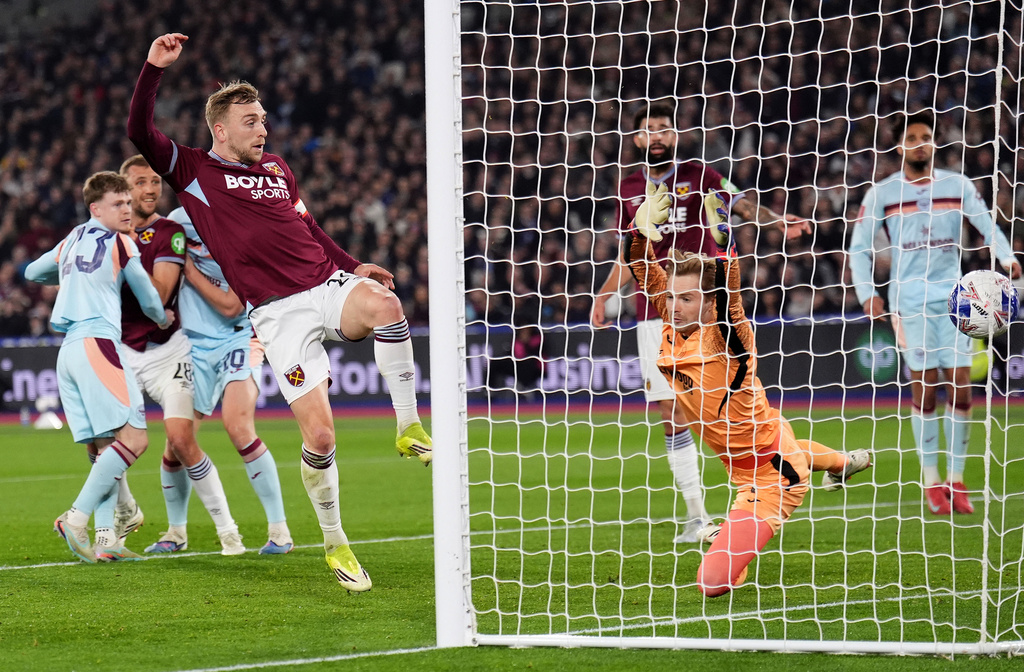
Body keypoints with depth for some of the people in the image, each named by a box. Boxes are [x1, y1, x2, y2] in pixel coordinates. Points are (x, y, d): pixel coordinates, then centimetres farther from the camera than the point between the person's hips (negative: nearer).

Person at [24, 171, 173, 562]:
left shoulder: (72, 241, 21)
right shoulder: (120, 243, 1)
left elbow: (32, 273, 38)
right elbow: (148, 300, 9)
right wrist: (164, 320, 30)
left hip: (68, 350, 8)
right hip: (97, 343, -8)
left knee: (105, 448, 6)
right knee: (133, 439, -13)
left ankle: (106, 538, -6)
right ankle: (77, 517, -20)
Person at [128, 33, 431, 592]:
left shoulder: (276, 168, 22)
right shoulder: (193, 171, 8)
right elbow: (139, 132, -5)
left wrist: (352, 267, 19)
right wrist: (154, 69, -12)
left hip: (328, 284, 4)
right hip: (278, 313, -4)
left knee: (383, 302, -34)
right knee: (319, 435, -12)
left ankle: (409, 430, -22)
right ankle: (334, 544, 8)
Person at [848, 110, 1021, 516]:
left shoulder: (958, 186, 6)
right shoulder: (882, 194, 2)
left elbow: (988, 228, 11)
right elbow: (859, 247, 7)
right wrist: (866, 292, -6)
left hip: (953, 297, 2)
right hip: (909, 300, -2)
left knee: (960, 389, -3)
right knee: (923, 391, -4)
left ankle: (956, 481, 7)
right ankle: (931, 483, 5)